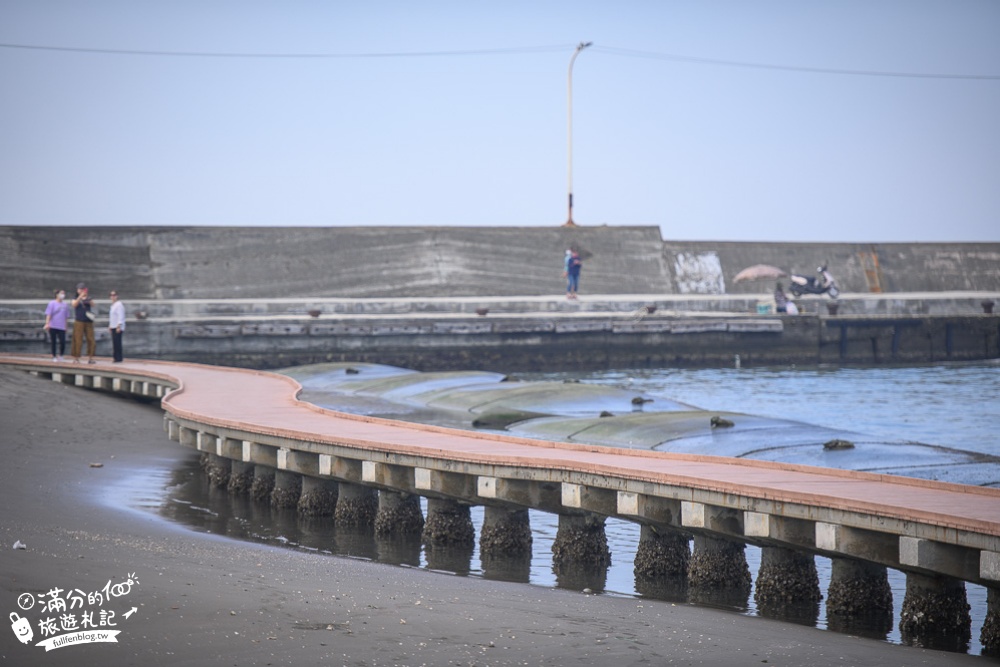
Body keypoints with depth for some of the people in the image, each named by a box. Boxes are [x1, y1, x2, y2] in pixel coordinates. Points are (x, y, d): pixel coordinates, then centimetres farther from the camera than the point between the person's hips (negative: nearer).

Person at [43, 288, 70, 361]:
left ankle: (60, 355, 15)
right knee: (53, 342, 4)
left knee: (63, 342, -6)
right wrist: (47, 324, -16)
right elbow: (48, 314, -7)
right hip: (53, 326, -3)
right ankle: (54, 356, 14)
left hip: (62, 327, 3)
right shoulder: (52, 303, -3)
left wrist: (66, 325, 15)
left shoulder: (65, 304, 9)